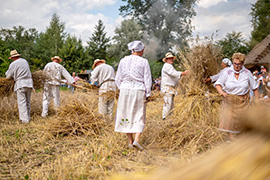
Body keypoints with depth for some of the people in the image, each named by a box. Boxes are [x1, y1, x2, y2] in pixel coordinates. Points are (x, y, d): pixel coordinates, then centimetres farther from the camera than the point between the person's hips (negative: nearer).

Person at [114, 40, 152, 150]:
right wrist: (147, 94, 5)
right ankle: (136, 140, -10)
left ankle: (130, 142, 15)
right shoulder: (144, 62, -3)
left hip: (125, 89, 2)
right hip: (139, 91, -2)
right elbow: (148, 80, -4)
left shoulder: (123, 61, 4)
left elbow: (118, 79, 8)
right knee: (139, 116, 7)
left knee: (126, 115, 12)